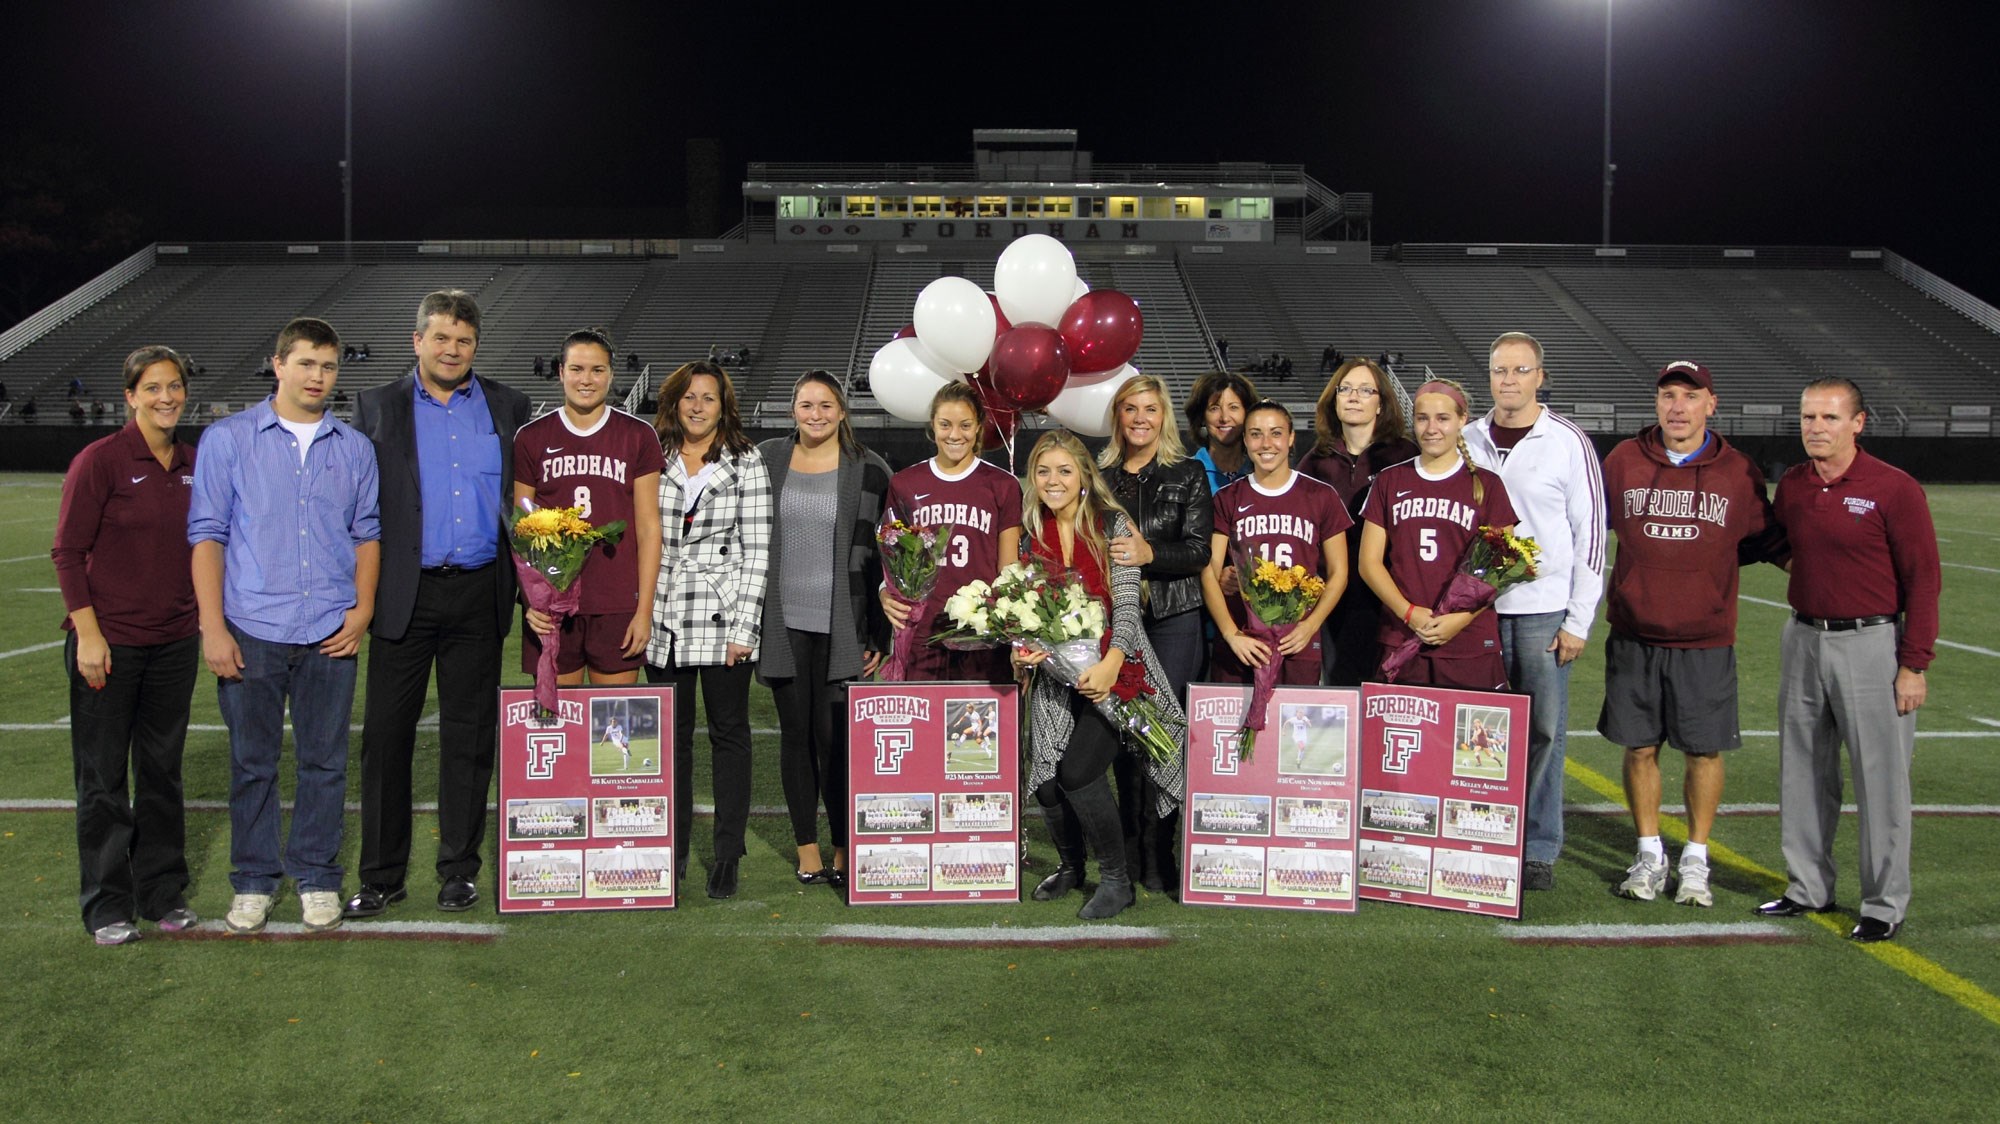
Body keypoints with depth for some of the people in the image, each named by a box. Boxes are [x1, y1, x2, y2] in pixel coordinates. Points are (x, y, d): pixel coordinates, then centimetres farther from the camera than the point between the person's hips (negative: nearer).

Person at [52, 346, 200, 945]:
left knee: (162, 771, 13)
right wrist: (88, 634, -14)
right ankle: (108, 906, 17)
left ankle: (163, 894, 24)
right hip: (108, 642, -5)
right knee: (104, 776, 6)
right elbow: (68, 552, -10)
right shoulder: (101, 459, -10)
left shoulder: (192, 464, 5)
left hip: (174, 641, 5)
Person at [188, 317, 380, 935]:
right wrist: (212, 626, -6)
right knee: (252, 762, 6)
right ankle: (253, 882, 18)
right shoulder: (227, 439, 4)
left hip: (330, 632, 2)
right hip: (252, 629, -1)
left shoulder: (355, 448, 10)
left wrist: (363, 609, 0)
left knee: (324, 761, 6)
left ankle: (317, 877, 19)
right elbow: (207, 533, 1)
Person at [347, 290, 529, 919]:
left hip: (478, 595, 1)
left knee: (470, 737, 8)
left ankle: (459, 868, 20)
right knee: (386, 734, 2)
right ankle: (382, 874, 14)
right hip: (405, 595, -1)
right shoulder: (377, 407, 6)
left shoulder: (508, 407, 9)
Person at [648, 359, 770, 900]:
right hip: (664, 620, 3)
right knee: (671, 734, 8)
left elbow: (757, 549, -2)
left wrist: (743, 626, -9)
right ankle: (673, 851, 19)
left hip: (723, 617, -2)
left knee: (728, 731, 3)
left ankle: (728, 856, 10)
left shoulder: (746, 462, 2)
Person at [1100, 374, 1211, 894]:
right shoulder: (1100, 475, 12)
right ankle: (1130, 846, 16)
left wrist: (1149, 553, -20)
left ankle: (1157, 852, 1)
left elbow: (1199, 550, -5)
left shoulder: (1188, 474, 4)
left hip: (1172, 618, -3)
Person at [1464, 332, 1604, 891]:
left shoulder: (1569, 442, -2)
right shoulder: (1469, 441, 8)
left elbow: (1591, 535, -2)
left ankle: (1538, 849, 12)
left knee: (1543, 731, 1)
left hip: (1544, 611, -3)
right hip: (1478, 608, 3)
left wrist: (1578, 621, -6)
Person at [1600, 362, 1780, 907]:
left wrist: (1702, 558, -2)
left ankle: (1695, 860, 20)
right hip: (1634, 636, 1)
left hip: (1706, 641, 0)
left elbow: (1760, 541, 12)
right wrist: (1653, 553, 2)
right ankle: (1649, 855, 21)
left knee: (1705, 750, 5)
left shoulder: (1739, 473, 0)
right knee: (1640, 747, 6)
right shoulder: (1623, 461, 2)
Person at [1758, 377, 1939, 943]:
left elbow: (1922, 580, -9)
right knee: (1803, 771, 12)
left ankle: (1885, 903, 12)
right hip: (1803, 640, 6)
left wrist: (1914, 666, -12)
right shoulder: (1791, 485, 6)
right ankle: (1808, 887, 25)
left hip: (1870, 644, -6)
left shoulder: (1894, 489, -10)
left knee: (1880, 777, 0)